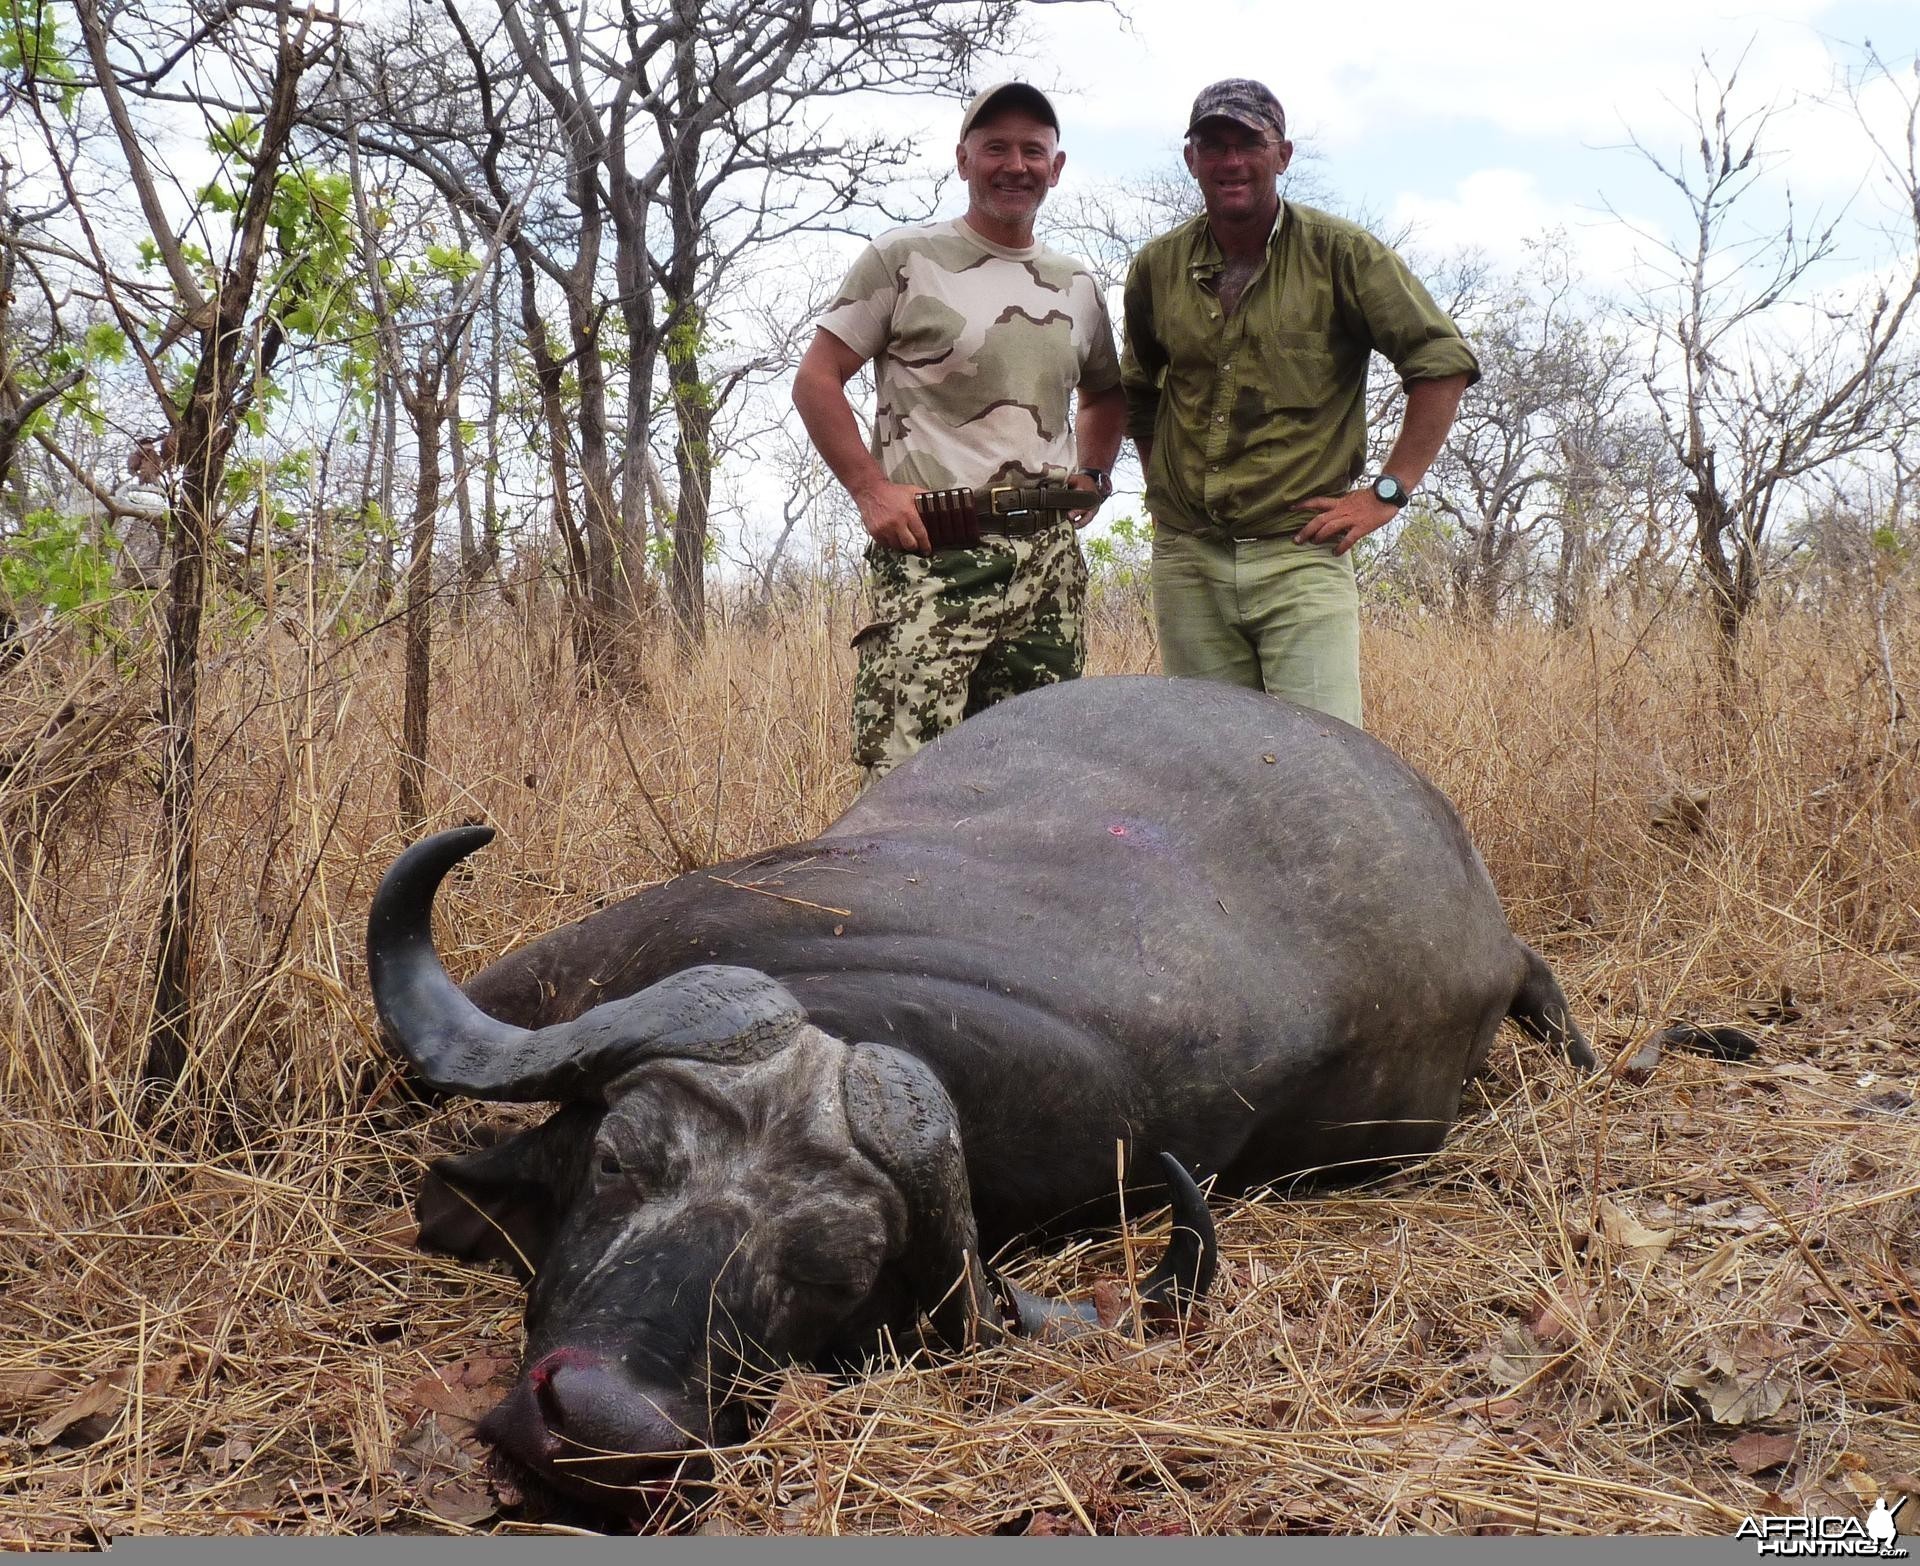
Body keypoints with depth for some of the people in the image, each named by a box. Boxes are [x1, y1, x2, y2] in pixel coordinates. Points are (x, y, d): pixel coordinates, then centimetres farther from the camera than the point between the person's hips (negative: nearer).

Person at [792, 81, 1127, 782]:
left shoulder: (1078, 285, 17)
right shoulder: (904, 258, 2)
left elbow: (1105, 394, 34)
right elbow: (816, 380, 1)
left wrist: (1092, 476, 16)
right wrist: (872, 490, -9)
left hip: (1050, 560, 5)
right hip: (932, 556, -5)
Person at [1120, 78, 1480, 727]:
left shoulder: (1340, 253, -2)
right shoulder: (1157, 266, 9)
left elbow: (1444, 361, -1)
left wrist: (1389, 490, -6)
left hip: (1299, 553, -4)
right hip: (1186, 558, 4)